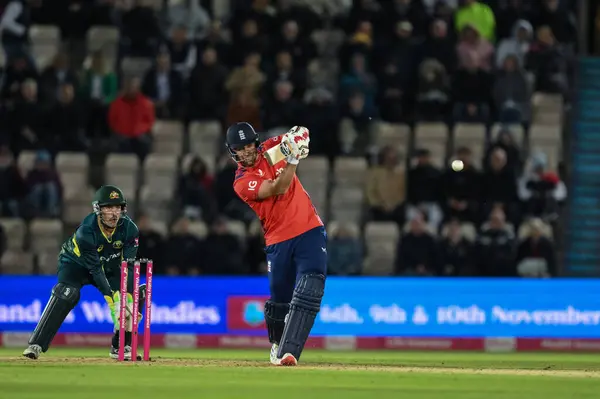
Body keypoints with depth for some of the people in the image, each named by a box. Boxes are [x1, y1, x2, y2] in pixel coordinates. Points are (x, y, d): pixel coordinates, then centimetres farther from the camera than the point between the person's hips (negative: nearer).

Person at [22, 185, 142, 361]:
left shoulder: (129, 228, -23)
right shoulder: (86, 231, -34)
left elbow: (128, 266, -23)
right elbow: (95, 269, -34)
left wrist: (127, 298, -35)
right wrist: (112, 300, -39)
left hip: (110, 266, 4)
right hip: (77, 263, -4)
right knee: (66, 293, -30)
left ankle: (120, 346, -2)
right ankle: (36, 345, -31)